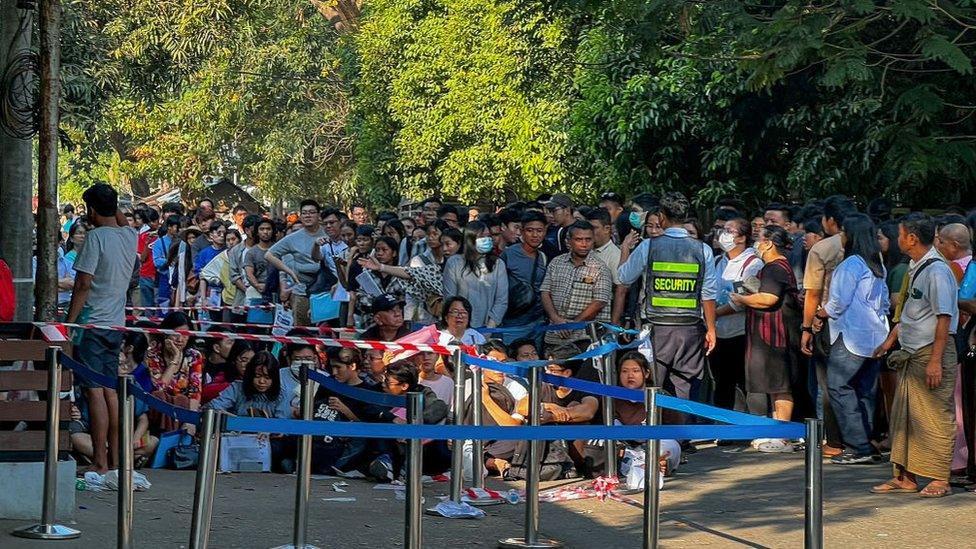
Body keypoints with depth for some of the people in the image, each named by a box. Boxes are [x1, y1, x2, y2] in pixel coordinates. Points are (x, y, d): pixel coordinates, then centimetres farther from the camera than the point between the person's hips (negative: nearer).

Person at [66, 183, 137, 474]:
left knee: (95, 391, -7)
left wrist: (70, 321, -12)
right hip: (116, 323, 7)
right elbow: (122, 222, 34)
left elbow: (83, 283, -16)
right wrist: (111, 202, 21)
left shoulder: (96, 237, -12)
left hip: (92, 322, -7)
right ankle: (114, 459, 14)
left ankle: (100, 463, -9)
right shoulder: (130, 236, 7)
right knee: (111, 390, 11)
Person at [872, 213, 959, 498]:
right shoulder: (916, 269, 14)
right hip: (912, 354, 10)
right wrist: (890, 340, 30)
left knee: (935, 417, -3)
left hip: (932, 352, -10)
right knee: (903, 414, 11)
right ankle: (905, 476, 18)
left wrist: (935, 360, -22)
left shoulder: (936, 271, -15)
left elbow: (944, 317, -19)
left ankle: (939, 480, 4)